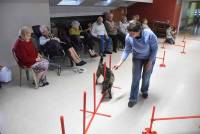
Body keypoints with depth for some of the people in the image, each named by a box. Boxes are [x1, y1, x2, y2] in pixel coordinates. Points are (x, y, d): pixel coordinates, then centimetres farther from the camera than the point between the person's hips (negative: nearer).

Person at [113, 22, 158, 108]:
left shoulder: (149, 34, -34)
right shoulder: (128, 37, -27)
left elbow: (155, 48, -20)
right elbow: (127, 51, -14)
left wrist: (150, 62, -19)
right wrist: (120, 63, -21)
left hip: (150, 58, -1)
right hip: (137, 58, 1)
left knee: (146, 77, 12)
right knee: (135, 78, -2)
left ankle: (144, 91, 44)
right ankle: (133, 99, 12)